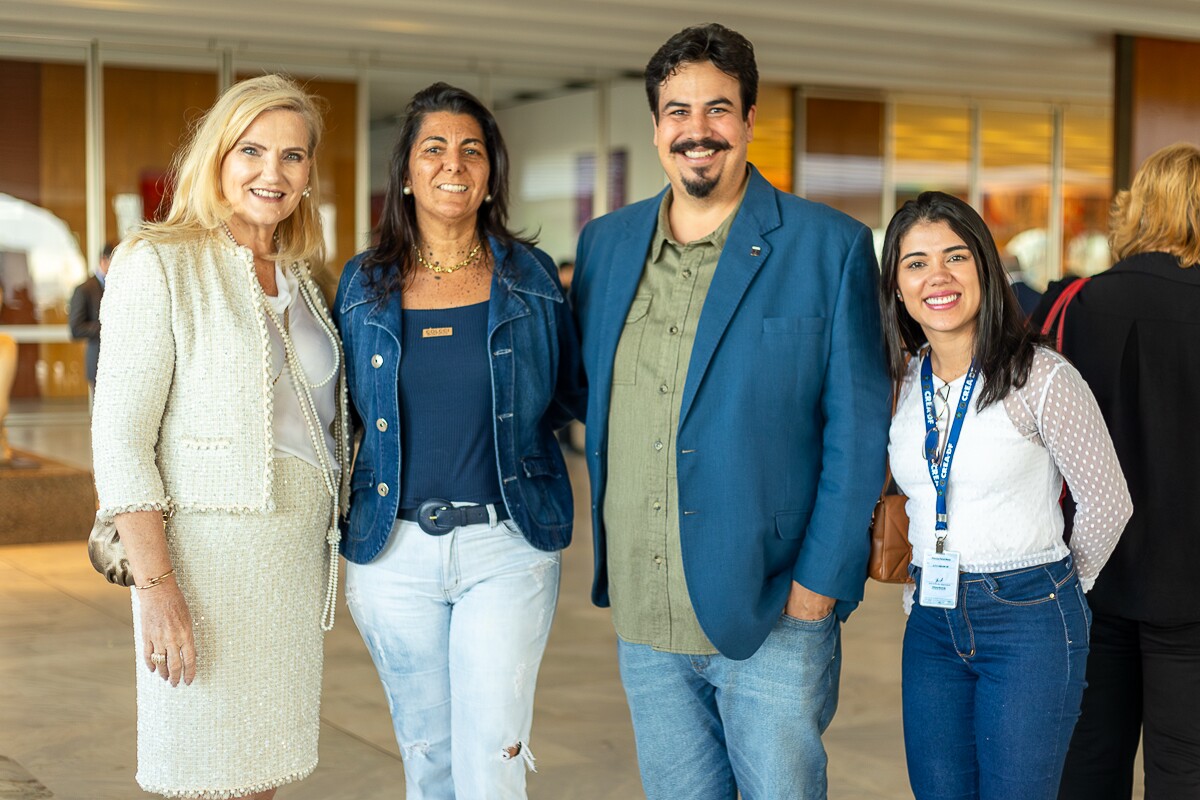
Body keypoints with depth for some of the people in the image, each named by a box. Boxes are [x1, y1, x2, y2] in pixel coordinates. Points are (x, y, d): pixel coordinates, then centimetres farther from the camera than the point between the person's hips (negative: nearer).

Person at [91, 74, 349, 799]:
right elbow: (120, 440, -12)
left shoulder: (300, 279, 14)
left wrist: (327, 551, 14)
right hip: (209, 557, -6)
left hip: (299, 559, 6)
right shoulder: (158, 264, -7)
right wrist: (156, 586, -19)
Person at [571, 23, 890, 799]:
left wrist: (818, 584, -11)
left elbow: (858, 430, -6)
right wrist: (610, 562, 11)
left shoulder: (830, 247, -5)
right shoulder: (605, 244, 8)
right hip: (644, 619, 4)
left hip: (773, 613, -4)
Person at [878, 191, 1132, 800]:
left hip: (1029, 622, -5)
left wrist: (1055, 589, 9)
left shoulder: (1042, 378, -12)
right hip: (932, 622, 5)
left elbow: (1106, 503, -2)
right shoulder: (899, 382, 4)